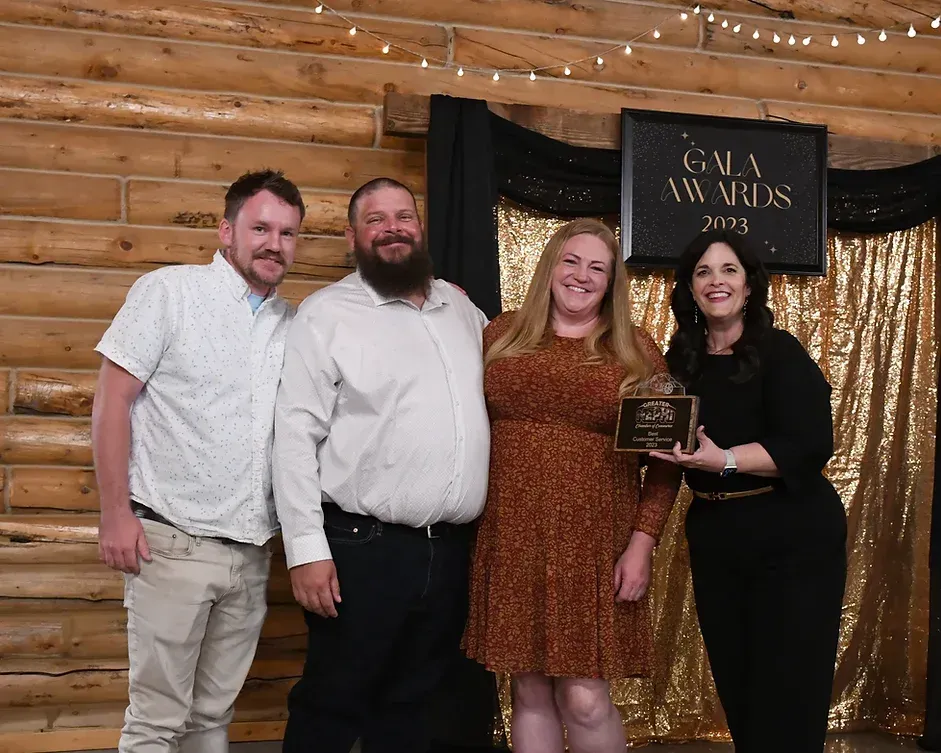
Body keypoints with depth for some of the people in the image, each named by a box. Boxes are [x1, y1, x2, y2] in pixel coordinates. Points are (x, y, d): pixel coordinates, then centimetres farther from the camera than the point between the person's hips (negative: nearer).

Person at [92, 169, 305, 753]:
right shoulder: (169, 292, -4)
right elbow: (112, 402, -7)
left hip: (252, 552, 5)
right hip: (175, 544, -5)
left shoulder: (293, 325, 11)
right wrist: (117, 512, -11)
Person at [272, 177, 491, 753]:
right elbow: (296, 435, -10)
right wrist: (307, 549, -16)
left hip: (452, 549, 5)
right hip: (363, 548, -5)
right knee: (332, 706, 6)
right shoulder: (327, 313, -5)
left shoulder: (460, 307, 13)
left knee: (410, 706, 18)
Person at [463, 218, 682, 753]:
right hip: (511, 540, 2)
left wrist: (642, 543, -5)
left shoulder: (635, 350, 4)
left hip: (595, 544, -2)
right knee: (530, 694, 9)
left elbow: (665, 457, 2)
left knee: (585, 700, -3)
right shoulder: (502, 336, 7)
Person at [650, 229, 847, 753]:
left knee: (787, 692, 0)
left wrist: (723, 460, -27)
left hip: (794, 538, -5)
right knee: (735, 684, 13)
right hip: (713, 538, 5)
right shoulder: (681, 361, 7)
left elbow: (811, 446, -20)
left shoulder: (781, 353, -9)